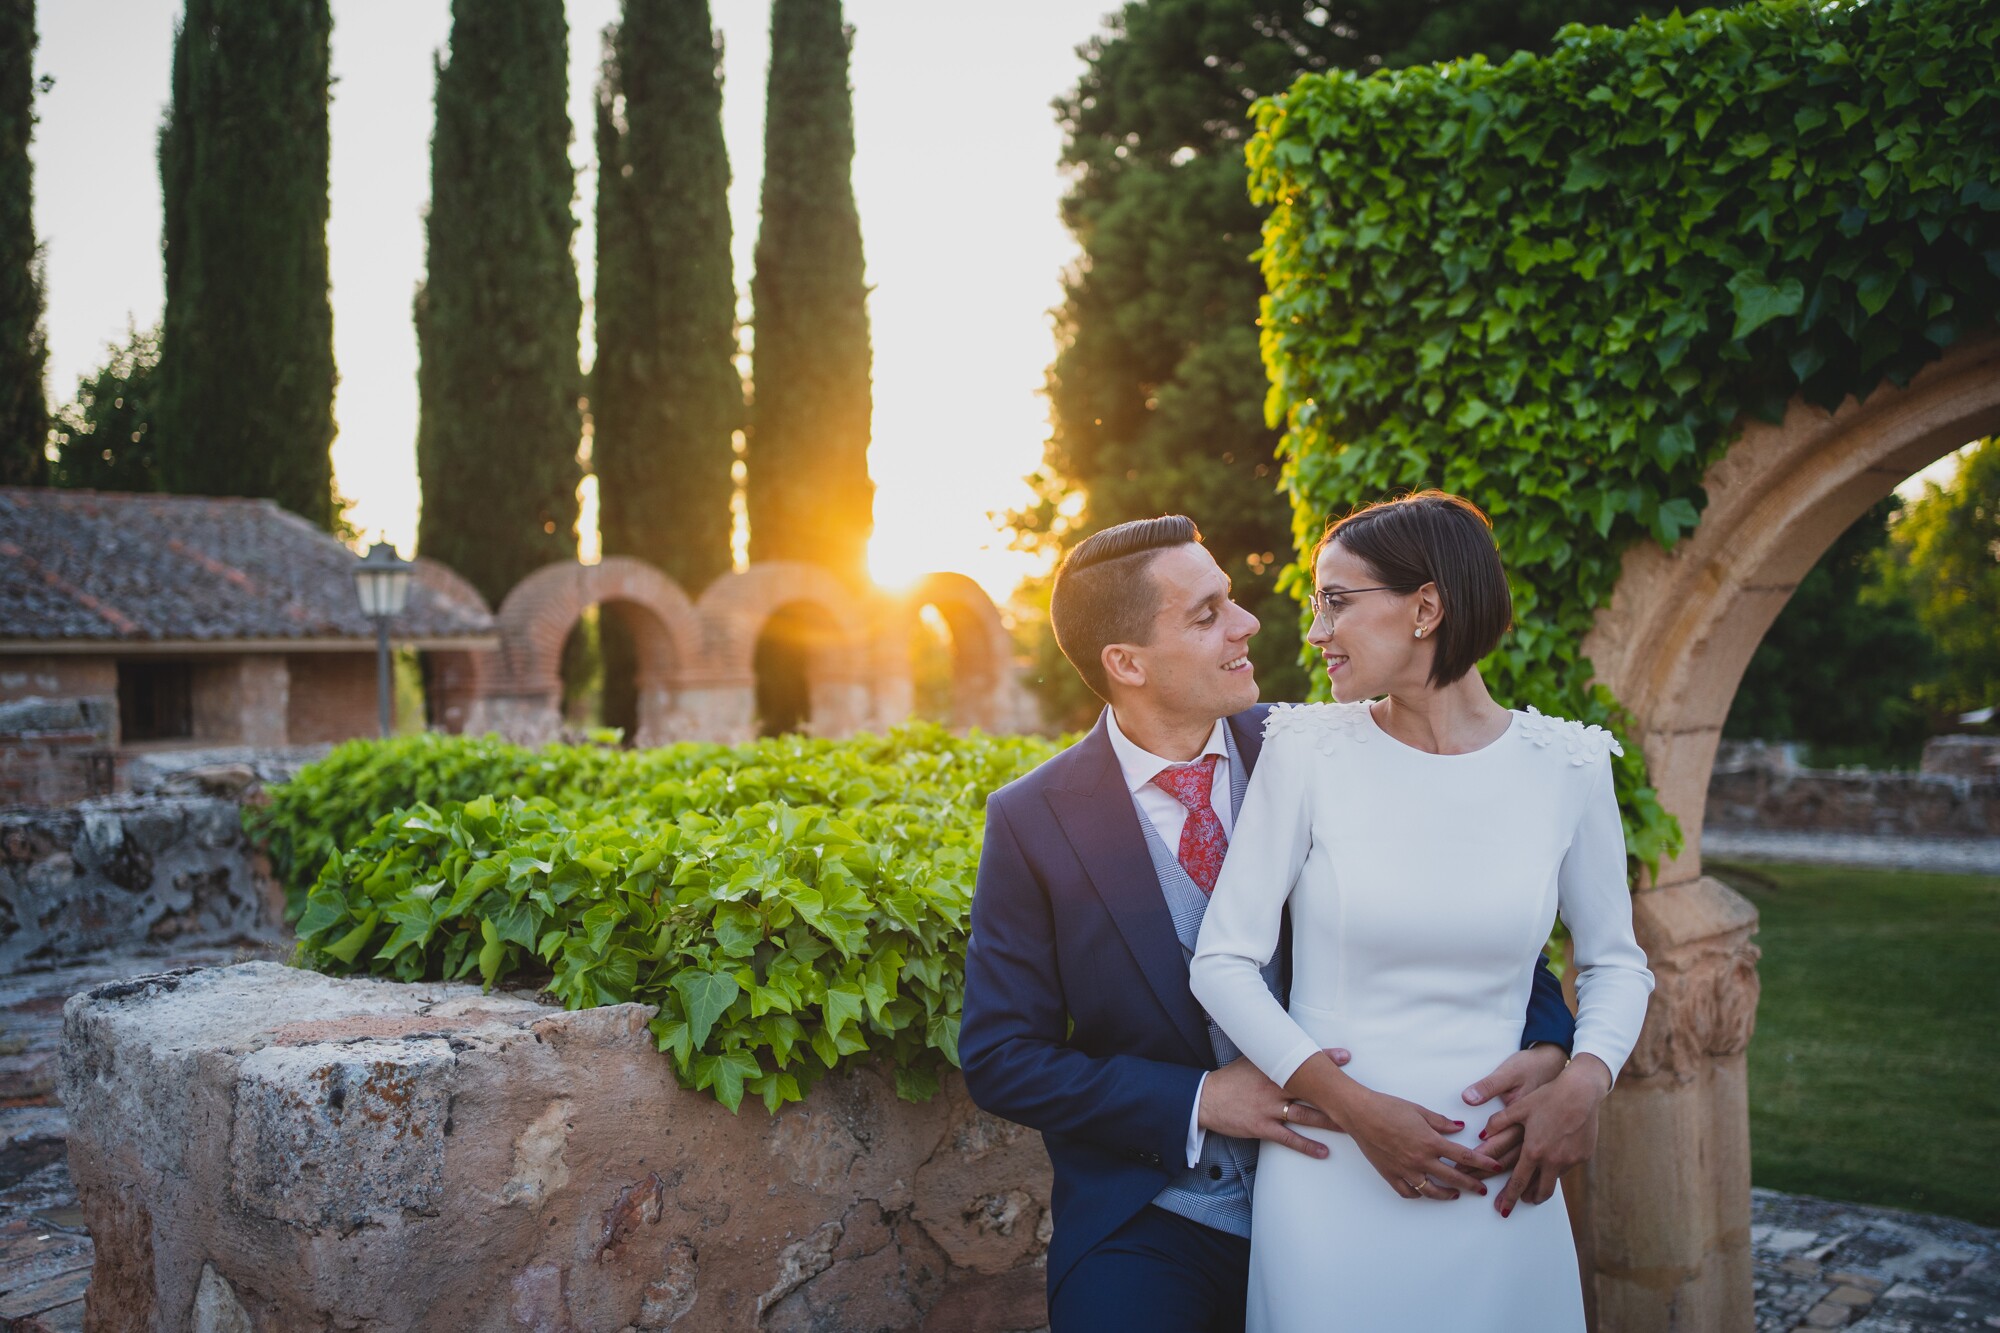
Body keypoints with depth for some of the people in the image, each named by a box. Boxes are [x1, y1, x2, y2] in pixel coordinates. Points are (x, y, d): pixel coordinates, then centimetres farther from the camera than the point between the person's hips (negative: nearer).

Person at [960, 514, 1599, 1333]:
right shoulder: (1031, 822, -9)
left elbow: (1439, 904, 1)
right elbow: (1000, 1058, -6)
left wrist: (1547, 1048, -16)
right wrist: (1198, 1103, -16)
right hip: (1146, 1225, -2)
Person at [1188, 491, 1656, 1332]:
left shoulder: (1565, 767, -2)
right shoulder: (1307, 751, -7)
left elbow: (1614, 961, 10)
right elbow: (1223, 962, -5)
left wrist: (1580, 1087, -8)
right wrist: (1354, 1105, -15)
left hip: (1499, 1185, 1)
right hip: (1330, 1176, -1)